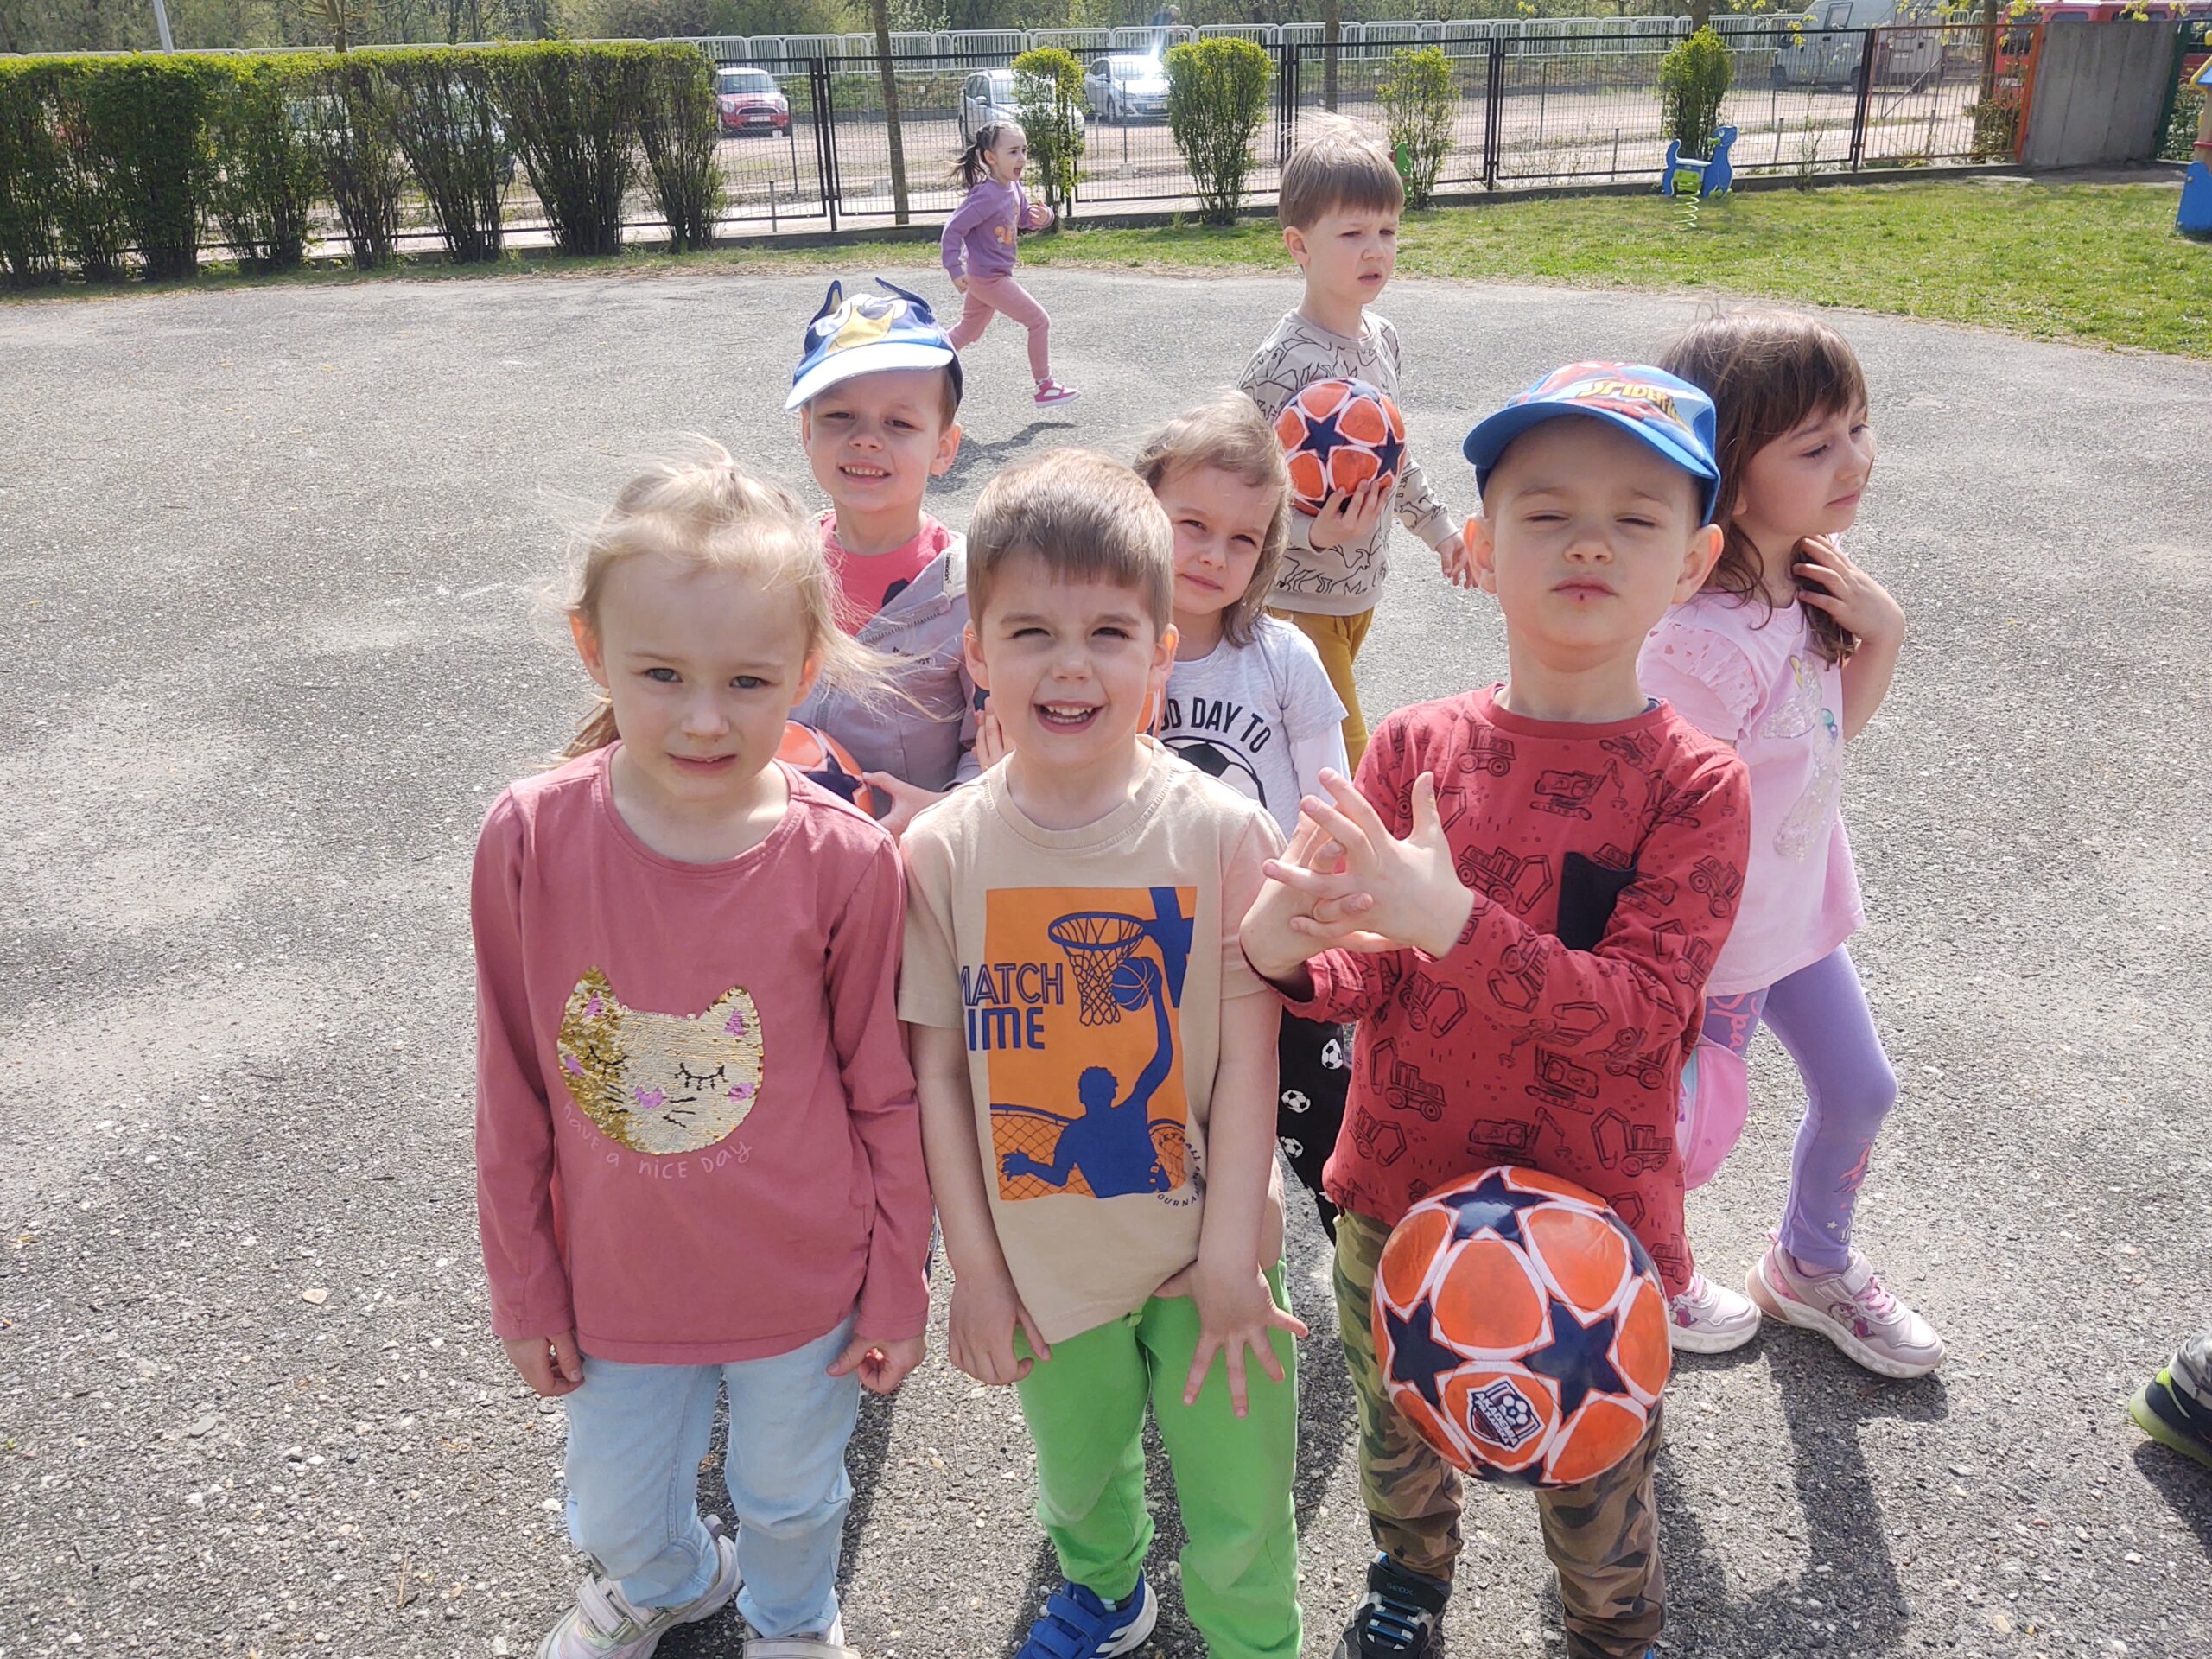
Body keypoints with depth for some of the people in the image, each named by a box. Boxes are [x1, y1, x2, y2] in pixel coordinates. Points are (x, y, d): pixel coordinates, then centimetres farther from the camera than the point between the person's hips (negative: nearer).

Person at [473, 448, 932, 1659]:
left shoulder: (845, 862, -22)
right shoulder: (530, 839, -18)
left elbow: (885, 1095, -9)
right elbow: (512, 1091, -7)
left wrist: (896, 1289, -1)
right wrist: (523, 1288, 1)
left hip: (804, 1285, -1)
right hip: (614, 1282, 2)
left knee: (789, 1498, 24)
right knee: (615, 1513, 26)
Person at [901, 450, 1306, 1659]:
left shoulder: (1222, 832, -15)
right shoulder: (945, 850, -11)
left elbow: (1246, 1064, -12)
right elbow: (939, 1070, -6)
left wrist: (1230, 1260, -11)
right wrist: (974, 1267, -3)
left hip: (1201, 1248, -2)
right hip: (1044, 1263, 2)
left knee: (1240, 1527, 12)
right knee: (1078, 1471, 26)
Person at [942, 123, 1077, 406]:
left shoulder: (1014, 187, 2)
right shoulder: (986, 195, -23)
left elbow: (1025, 216, 16)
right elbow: (953, 228, -23)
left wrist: (1042, 216, -8)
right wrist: (955, 270, -26)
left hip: (983, 278, 9)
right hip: (989, 278, -9)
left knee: (969, 330, 22)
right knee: (1040, 322, -3)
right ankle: (1045, 387, 7)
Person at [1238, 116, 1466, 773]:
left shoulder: (1382, 339, 4)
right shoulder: (1281, 365, -21)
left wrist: (1435, 523, 24)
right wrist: (1315, 533, -36)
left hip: (1362, 589, 8)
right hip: (1295, 598, -7)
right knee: (1344, 766, -6)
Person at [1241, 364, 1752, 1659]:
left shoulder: (1696, 783, -15)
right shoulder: (1416, 745, -7)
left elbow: (1640, 1013, -23)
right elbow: (1372, 979, -5)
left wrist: (1453, 920, -36)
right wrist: (1293, 954, -28)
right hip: (1398, 1194, 3)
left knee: (1599, 1499, 18)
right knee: (1401, 1439, 27)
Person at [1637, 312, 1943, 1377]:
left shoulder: (1812, 572, -6)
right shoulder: (1706, 642, -34)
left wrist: (1882, 635, -11)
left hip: (1799, 906, 9)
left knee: (1860, 1092, 23)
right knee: (1693, 1127, 13)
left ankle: (1812, 1267, 51)